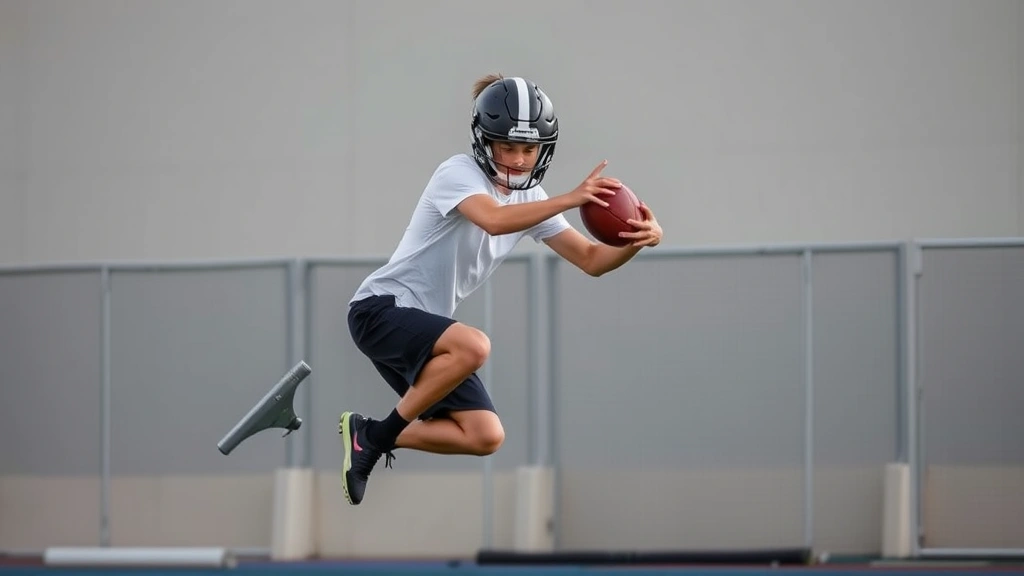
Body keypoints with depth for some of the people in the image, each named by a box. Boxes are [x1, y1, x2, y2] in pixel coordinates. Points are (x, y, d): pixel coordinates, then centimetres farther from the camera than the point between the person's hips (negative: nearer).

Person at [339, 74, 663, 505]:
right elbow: (494, 220, -38)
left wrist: (638, 241, -19)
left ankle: (369, 437, 9)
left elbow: (591, 260, 2)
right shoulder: (459, 173, -16)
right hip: (380, 308, -8)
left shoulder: (531, 199, 6)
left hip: (426, 324, 8)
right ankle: (377, 437, -19)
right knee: (473, 346, -35)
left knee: (486, 438, -1)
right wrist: (570, 199, -46)